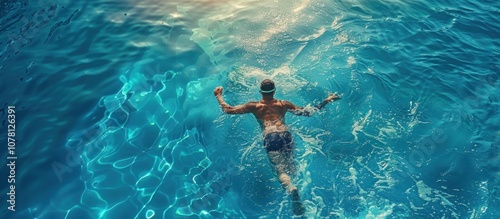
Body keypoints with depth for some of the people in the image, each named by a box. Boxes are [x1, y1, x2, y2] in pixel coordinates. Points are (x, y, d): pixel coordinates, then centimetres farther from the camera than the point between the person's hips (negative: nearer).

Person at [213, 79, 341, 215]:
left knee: (280, 170, -10)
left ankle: (291, 189, -38)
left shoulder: (254, 106, 17)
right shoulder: (284, 104, 22)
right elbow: (308, 112, 25)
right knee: (289, 167, 11)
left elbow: (228, 110, 20)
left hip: (270, 138, -2)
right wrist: (327, 100, 38)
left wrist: (218, 95, 37)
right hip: (286, 135, 2)